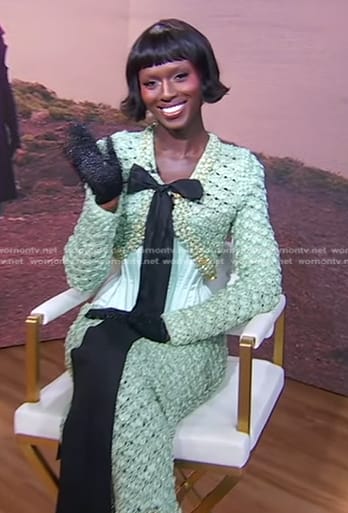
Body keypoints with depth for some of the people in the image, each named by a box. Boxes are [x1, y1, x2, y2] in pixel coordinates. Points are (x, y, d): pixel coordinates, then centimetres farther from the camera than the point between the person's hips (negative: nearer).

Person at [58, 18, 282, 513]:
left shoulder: (241, 167, -2)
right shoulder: (117, 152, 2)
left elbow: (262, 285, -8)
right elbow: (81, 277, -2)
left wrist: (170, 327, -15)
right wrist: (105, 198, -18)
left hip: (192, 340, -1)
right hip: (109, 323, 2)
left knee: (118, 381, -32)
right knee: (113, 373, -32)